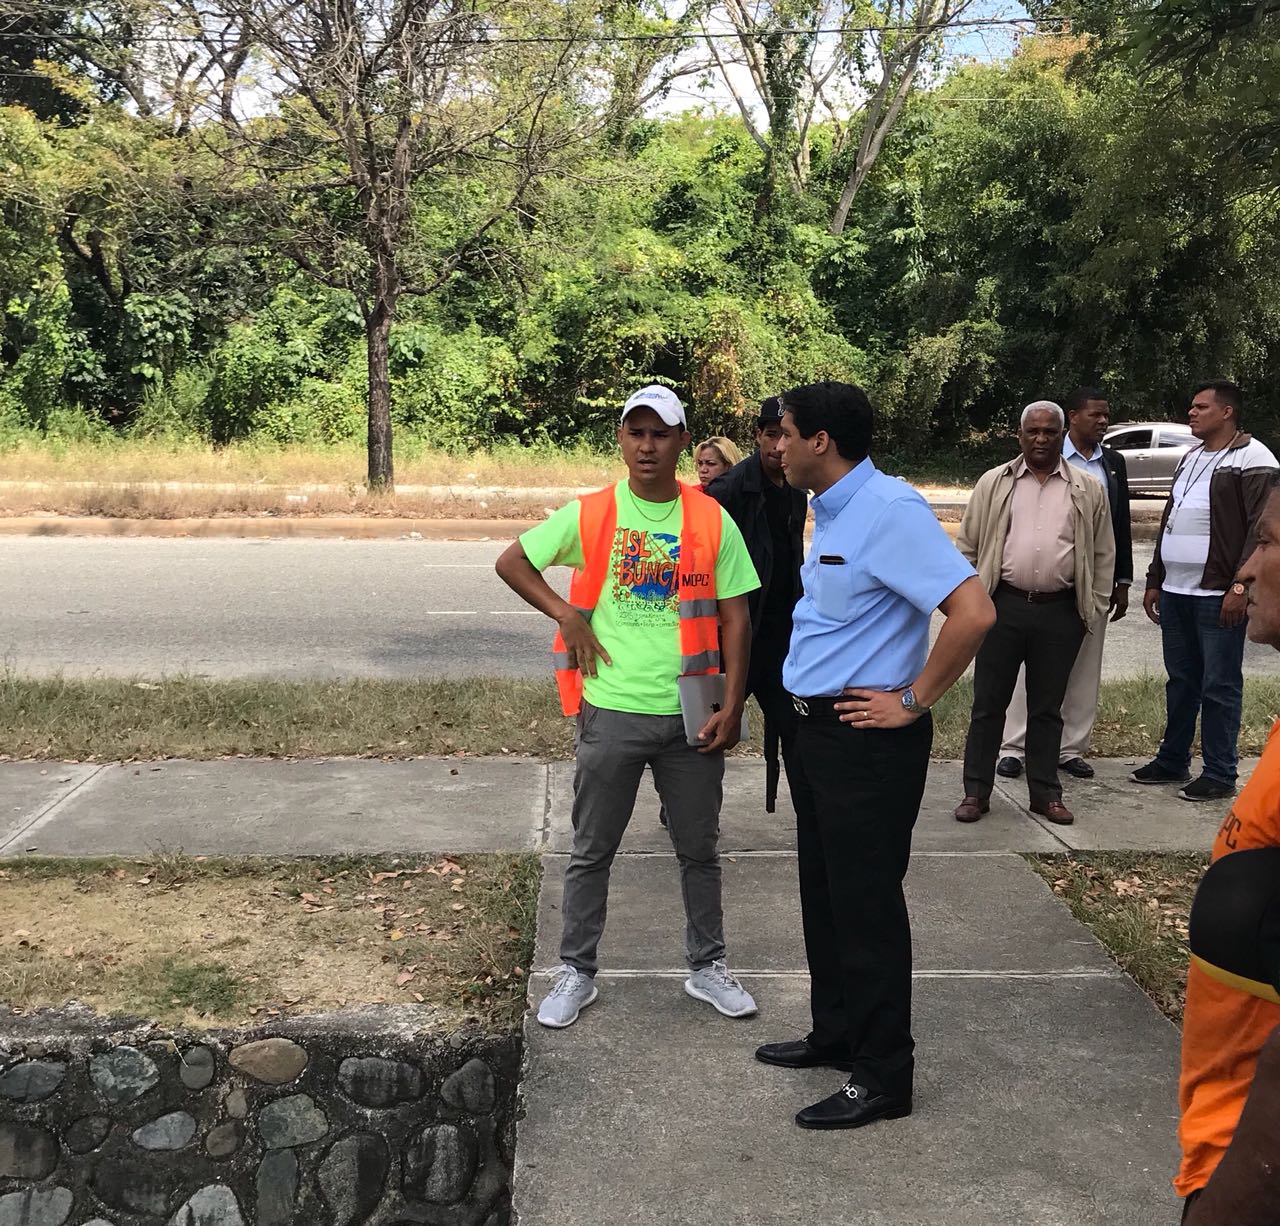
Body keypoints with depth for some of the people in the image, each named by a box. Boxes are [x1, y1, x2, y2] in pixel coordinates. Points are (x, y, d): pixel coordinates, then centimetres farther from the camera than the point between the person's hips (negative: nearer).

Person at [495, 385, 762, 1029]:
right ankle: (576, 972, 26)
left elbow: (734, 618, 1)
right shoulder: (589, 515, -3)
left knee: (699, 849, 14)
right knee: (591, 852, 10)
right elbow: (511, 562, 6)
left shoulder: (712, 521, -1)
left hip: (691, 716, 1)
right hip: (611, 712, -1)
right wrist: (567, 616, -7)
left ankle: (707, 966, 32)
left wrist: (732, 706, -5)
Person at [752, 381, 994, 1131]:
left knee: (867, 905, 1)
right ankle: (836, 1034, 35)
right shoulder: (832, 510, 9)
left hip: (869, 739, -9)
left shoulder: (891, 510, -20)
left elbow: (973, 612, -27)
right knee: (824, 894, 19)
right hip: (818, 728, 9)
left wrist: (913, 702, -18)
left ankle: (883, 1077, 14)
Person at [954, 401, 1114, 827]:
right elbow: (967, 546, 6)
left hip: (1060, 612, 1)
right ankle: (976, 791, 13)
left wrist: (1095, 607, 5)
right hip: (1002, 606, 0)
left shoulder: (1088, 490, 6)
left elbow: (1102, 555, 10)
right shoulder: (993, 483, 5)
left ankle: (1045, 793, 20)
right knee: (988, 702, 4)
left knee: (1047, 707, 10)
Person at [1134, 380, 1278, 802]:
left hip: (1218, 595, -8)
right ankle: (1172, 761, 25)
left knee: (1219, 686, -1)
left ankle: (1220, 774, 7)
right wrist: (1155, 581, 19)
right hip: (1175, 593, 8)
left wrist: (1241, 586, -19)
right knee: (1180, 681, 15)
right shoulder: (1191, 458, 18)